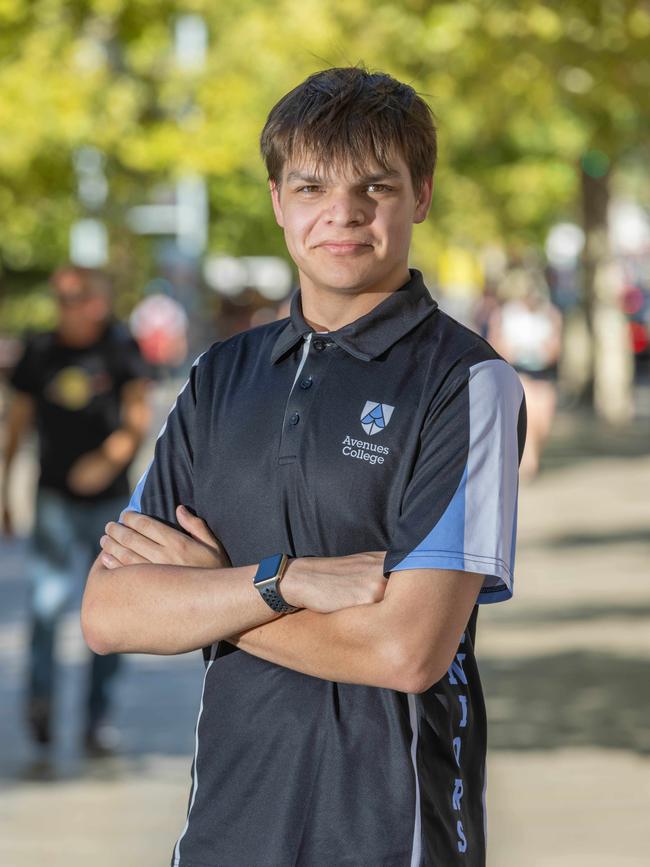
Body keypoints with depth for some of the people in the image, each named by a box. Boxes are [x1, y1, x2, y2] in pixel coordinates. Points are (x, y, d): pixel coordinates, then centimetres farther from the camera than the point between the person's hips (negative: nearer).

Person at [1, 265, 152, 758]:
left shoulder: (121, 347, -2)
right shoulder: (41, 351, 2)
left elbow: (139, 416, -12)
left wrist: (111, 458, -29)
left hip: (111, 500, 0)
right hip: (56, 497, 0)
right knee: (48, 598, -17)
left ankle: (98, 719, 14)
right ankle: (41, 699, 1)